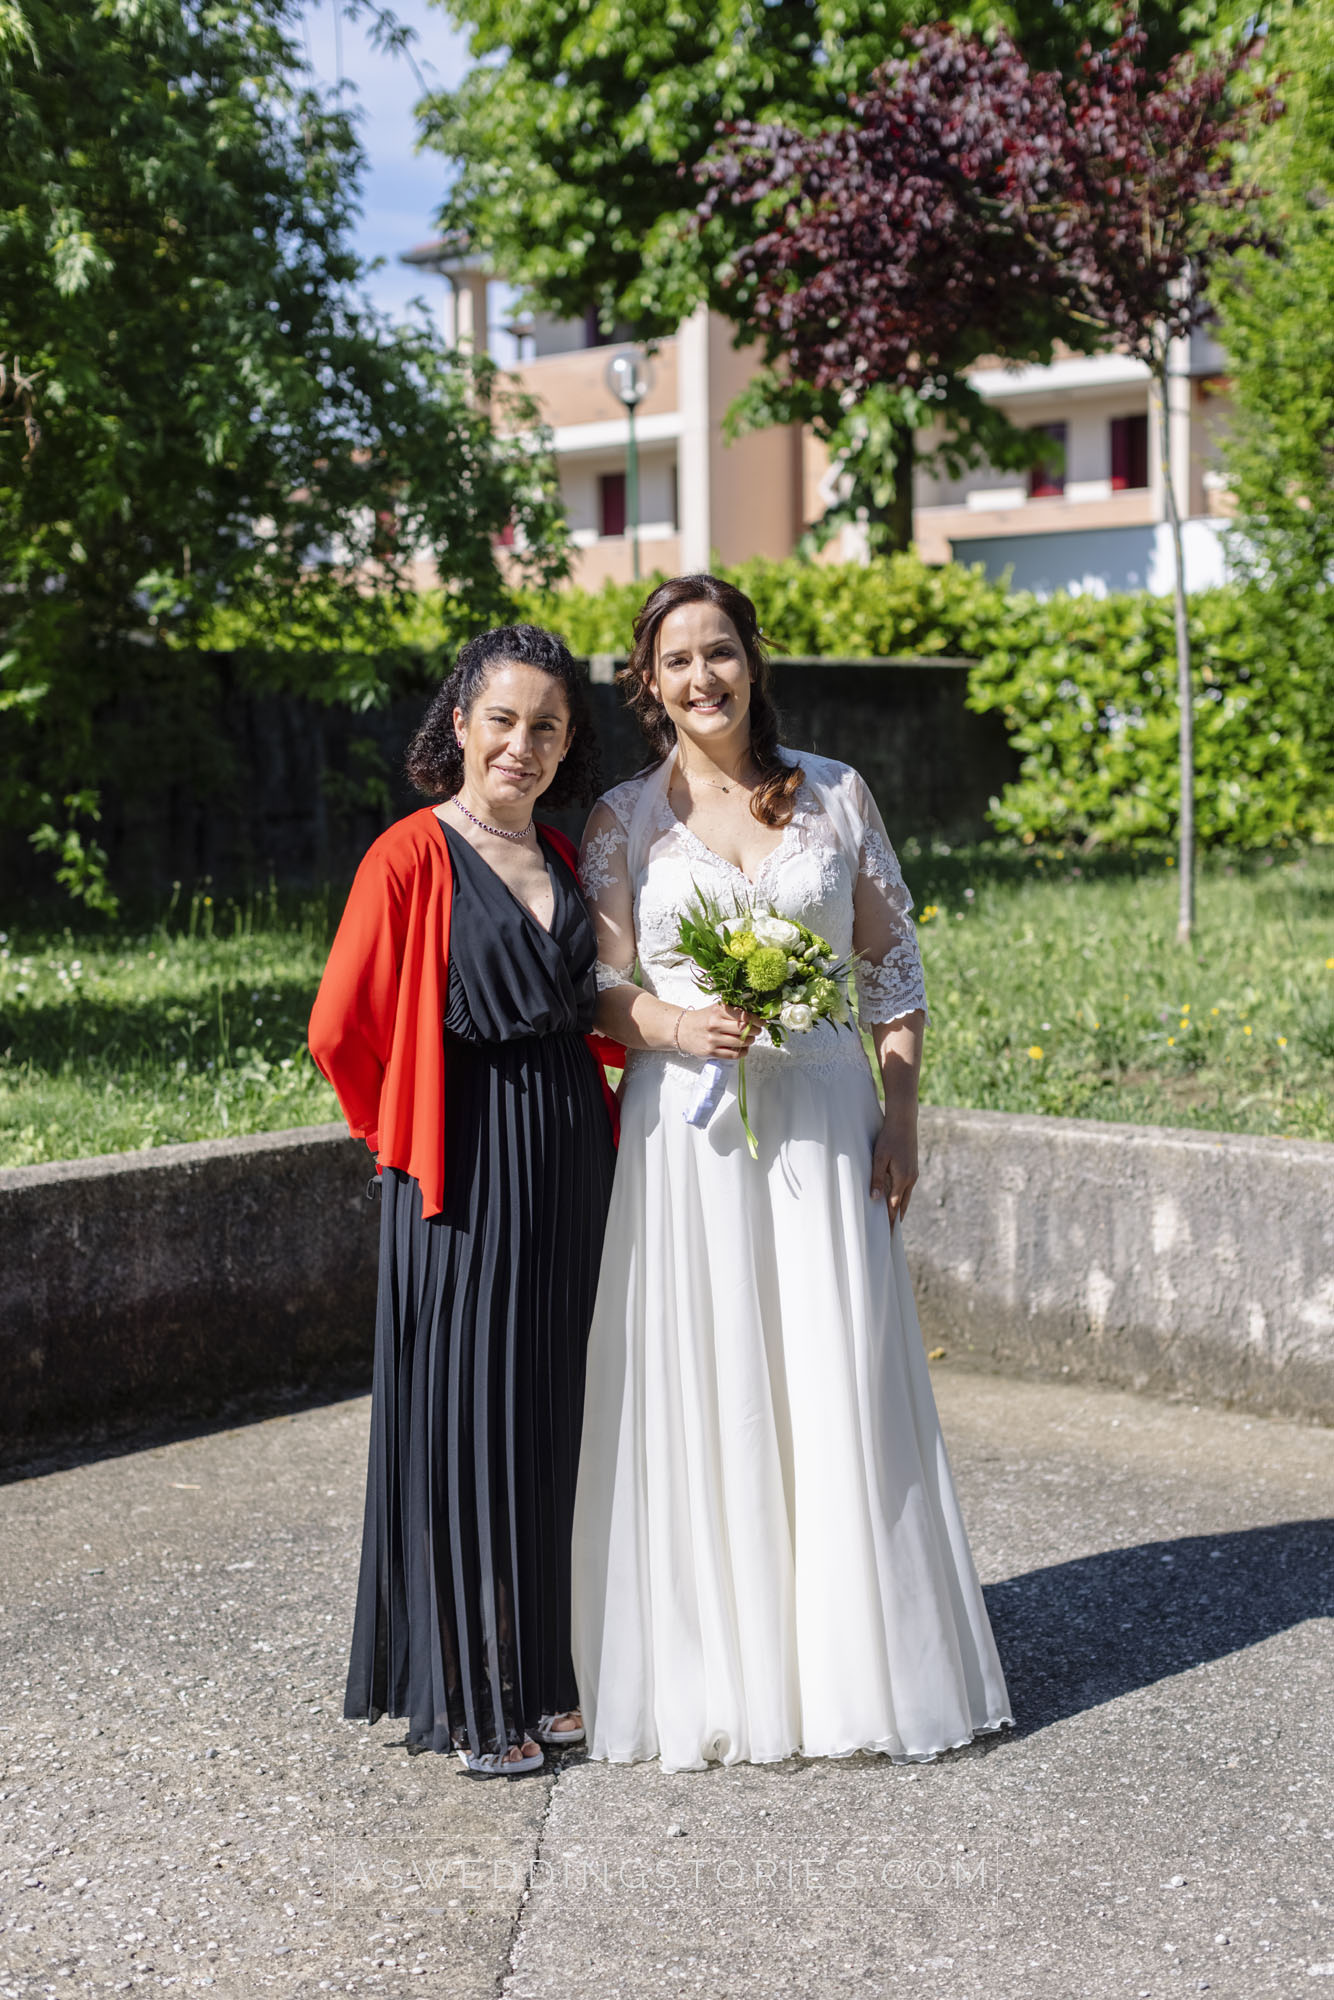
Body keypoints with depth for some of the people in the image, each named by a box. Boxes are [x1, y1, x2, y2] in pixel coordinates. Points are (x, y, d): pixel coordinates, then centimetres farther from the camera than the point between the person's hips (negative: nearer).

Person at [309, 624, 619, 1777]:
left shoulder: (565, 858, 11)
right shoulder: (413, 857, -9)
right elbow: (341, 1032, -9)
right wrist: (404, 1134, 3)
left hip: (572, 1156, 6)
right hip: (467, 1163, -6)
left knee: (550, 1411, 11)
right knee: (467, 1417, 0)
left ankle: (543, 1674, 23)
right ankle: (471, 1698, 11)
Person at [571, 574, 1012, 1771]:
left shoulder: (837, 796, 6)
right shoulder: (626, 821, 5)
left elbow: (892, 962, 8)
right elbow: (603, 990, 2)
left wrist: (901, 1113, 0)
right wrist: (680, 1024, -19)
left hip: (826, 1121, 1)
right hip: (688, 1128, 0)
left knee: (842, 1384, 2)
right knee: (703, 1390, 0)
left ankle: (858, 1665, 14)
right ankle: (718, 1676, 12)